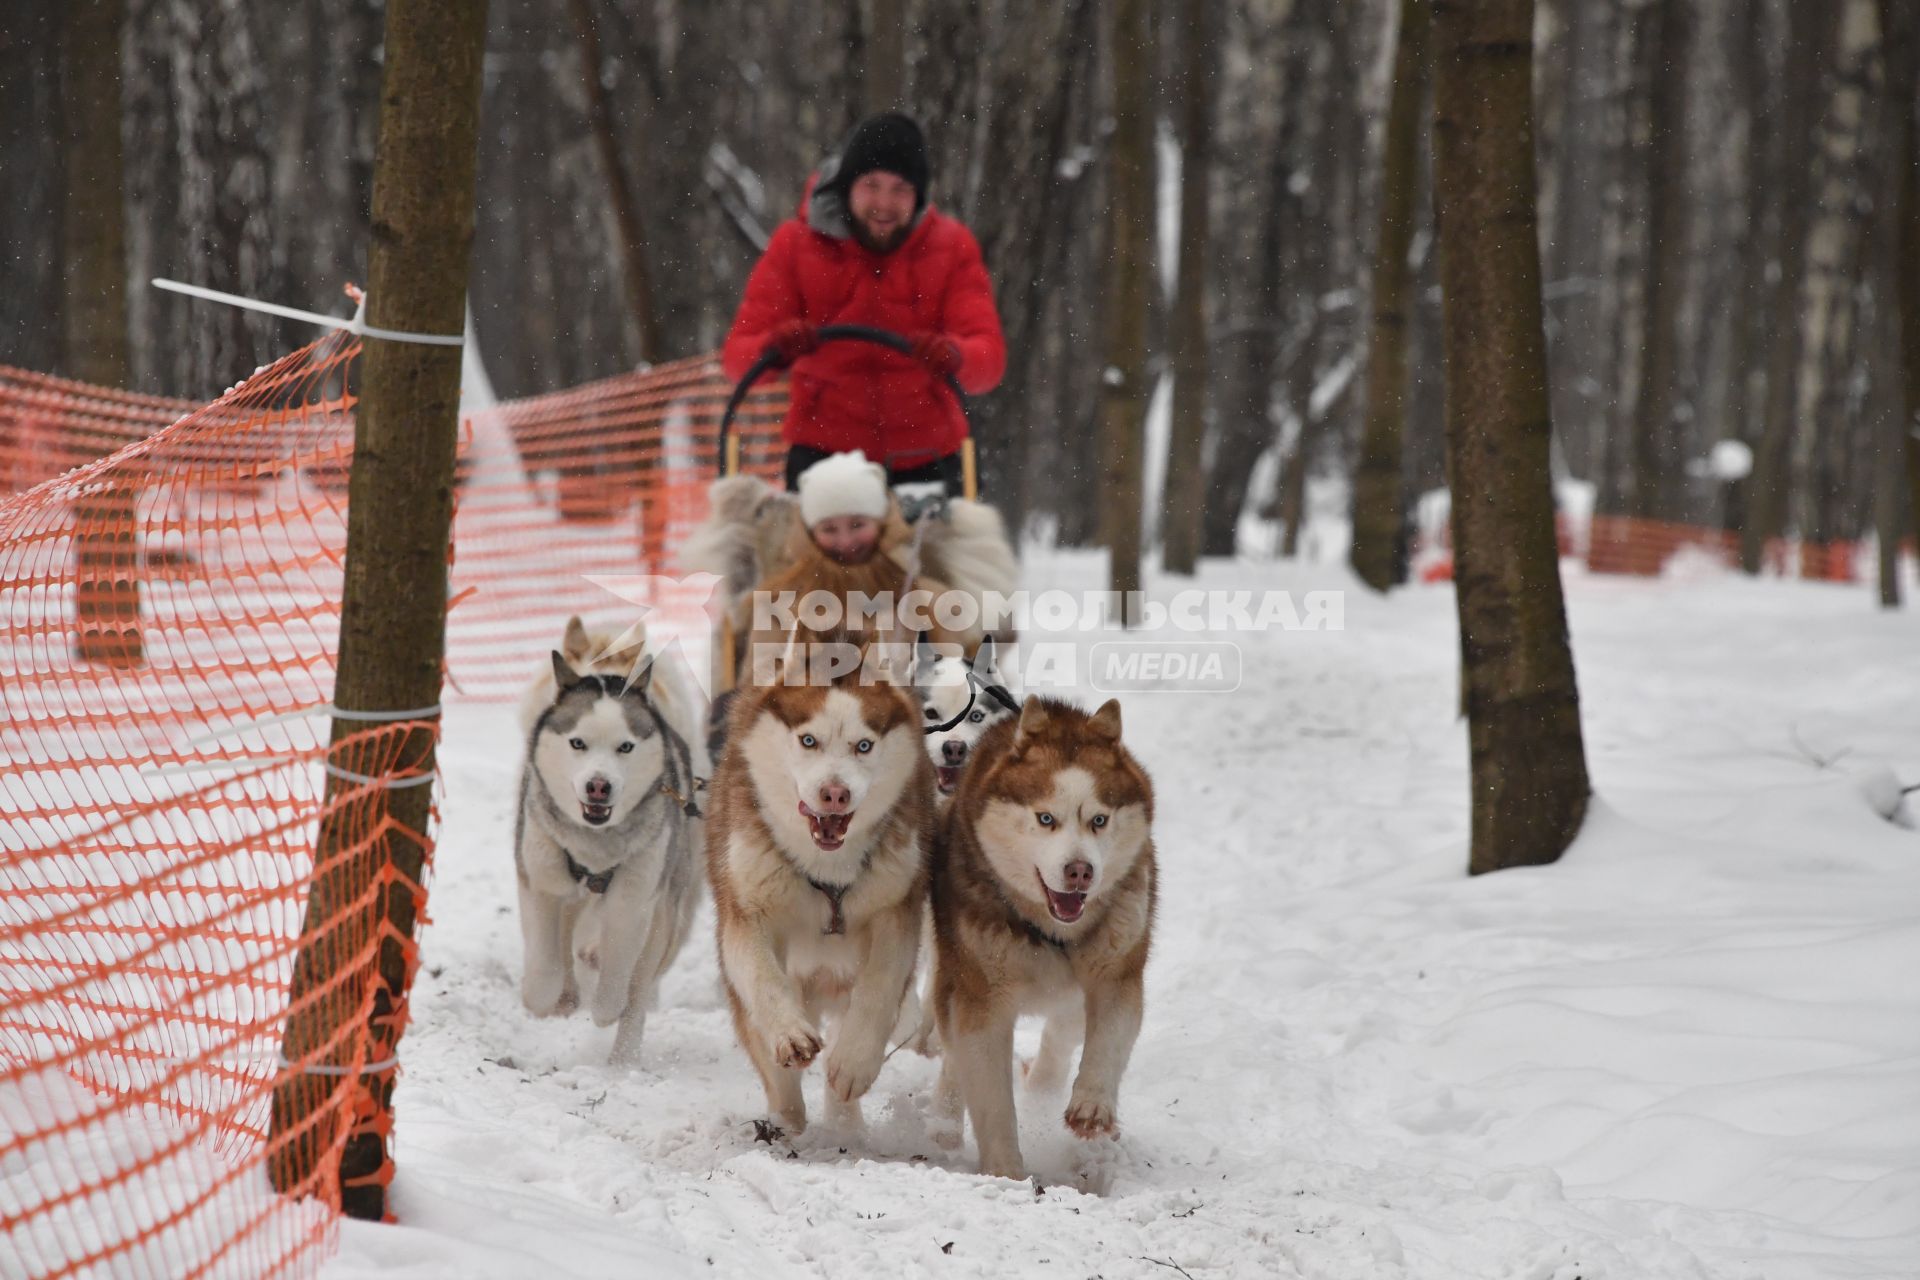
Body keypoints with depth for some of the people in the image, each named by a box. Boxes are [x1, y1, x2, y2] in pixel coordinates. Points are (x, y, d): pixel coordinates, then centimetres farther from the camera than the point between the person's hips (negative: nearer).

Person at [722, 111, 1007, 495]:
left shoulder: (951, 246, 1)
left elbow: (989, 357, -10)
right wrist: (773, 349, -30)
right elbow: (737, 355, -6)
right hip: (823, 452, -1)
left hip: (925, 460, 1)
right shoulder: (796, 244, 0)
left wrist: (954, 358, -33)